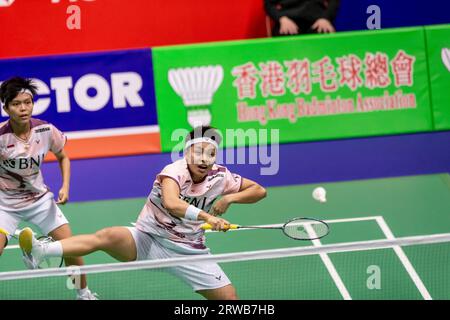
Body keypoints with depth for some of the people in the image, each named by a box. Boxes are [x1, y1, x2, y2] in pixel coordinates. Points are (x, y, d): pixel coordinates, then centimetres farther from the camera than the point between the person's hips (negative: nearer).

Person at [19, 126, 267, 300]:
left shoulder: (220, 177, -3)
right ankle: (41, 250, -48)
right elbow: (171, 204, -39)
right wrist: (206, 217, -52)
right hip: (148, 240, -5)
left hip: (188, 251, 5)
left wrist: (229, 198, -9)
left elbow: (259, 190, 9)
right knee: (108, 236, -33)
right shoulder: (174, 172, -18)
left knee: (229, 298, -7)